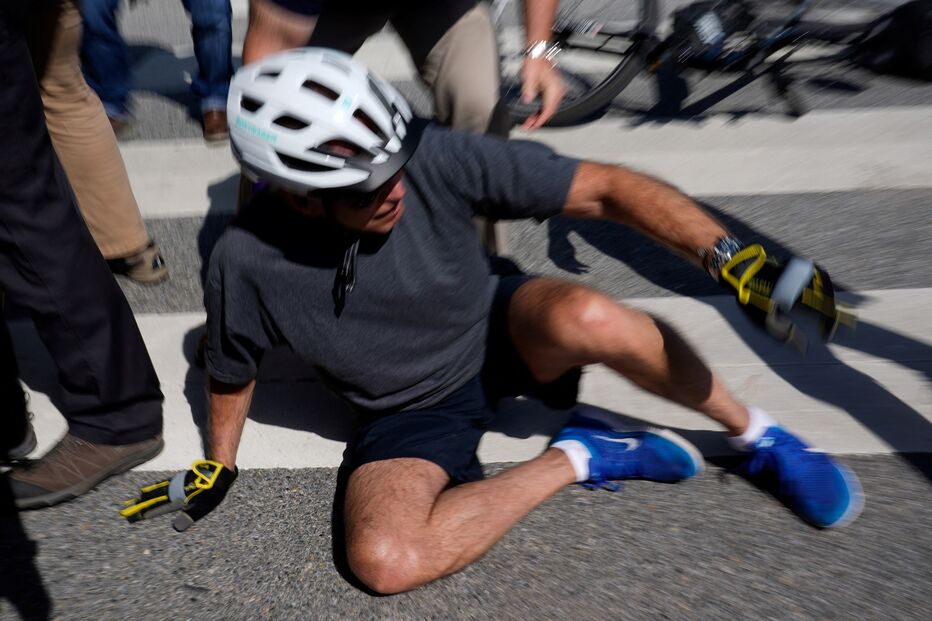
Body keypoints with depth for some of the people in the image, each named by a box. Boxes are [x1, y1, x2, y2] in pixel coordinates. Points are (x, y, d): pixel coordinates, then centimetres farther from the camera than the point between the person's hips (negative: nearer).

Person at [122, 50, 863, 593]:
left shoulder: (433, 158, -24)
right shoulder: (248, 263, -20)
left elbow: (605, 187, -21)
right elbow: (232, 373, 2)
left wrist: (726, 254, -32)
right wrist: (218, 467, 13)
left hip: (498, 333, 0)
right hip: (412, 410, 1)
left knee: (584, 317, -35)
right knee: (384, 558, -28)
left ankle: (757, 436, -6)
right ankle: (577, 457, -8)